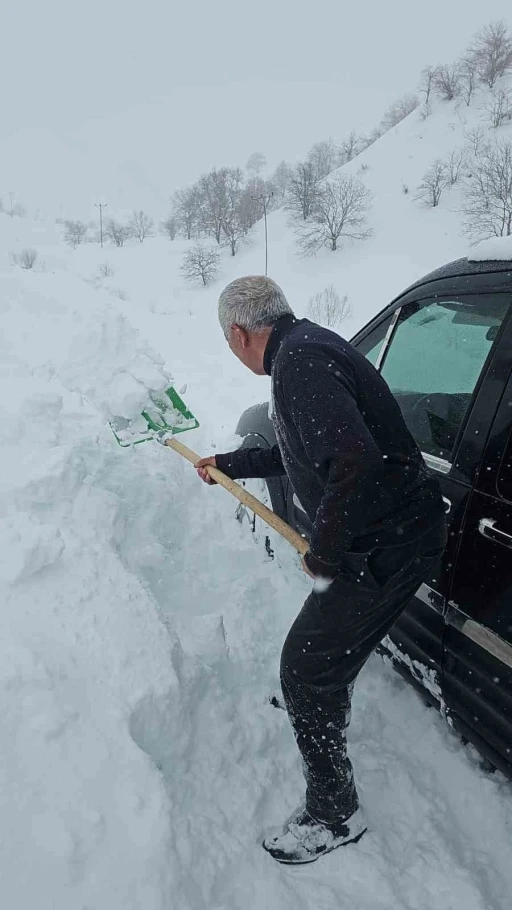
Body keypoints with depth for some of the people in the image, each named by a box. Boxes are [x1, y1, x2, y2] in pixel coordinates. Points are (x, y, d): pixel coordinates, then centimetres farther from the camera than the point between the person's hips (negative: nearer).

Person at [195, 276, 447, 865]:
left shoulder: (299, 362, -23)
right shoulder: (304, 347, 11)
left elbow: (356, 461, -38)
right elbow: (300, 453, 24)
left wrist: (324, 553, -23)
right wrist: (229, 464, 32)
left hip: (386, 546, -11)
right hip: (394, 529, 11)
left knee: (304, 667, 0)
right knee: (328, 637, 31)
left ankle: (334, 816, 20)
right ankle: (316, 703, 61)